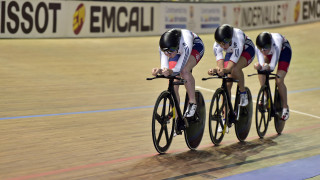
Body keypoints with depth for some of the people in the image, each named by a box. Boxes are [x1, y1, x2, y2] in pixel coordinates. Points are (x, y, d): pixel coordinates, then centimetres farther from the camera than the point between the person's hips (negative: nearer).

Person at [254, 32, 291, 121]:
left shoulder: (276, 44, -44)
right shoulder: (258, 47, -34)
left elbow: (272, 66, -41)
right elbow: (261, 64, -34)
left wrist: (266, 66, -62)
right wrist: (259, 66, -56)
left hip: (284, 50, -4)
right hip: (269, 52, 5)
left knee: (279, 80, -16)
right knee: (260, 70, -22)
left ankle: (285, 107, 2)